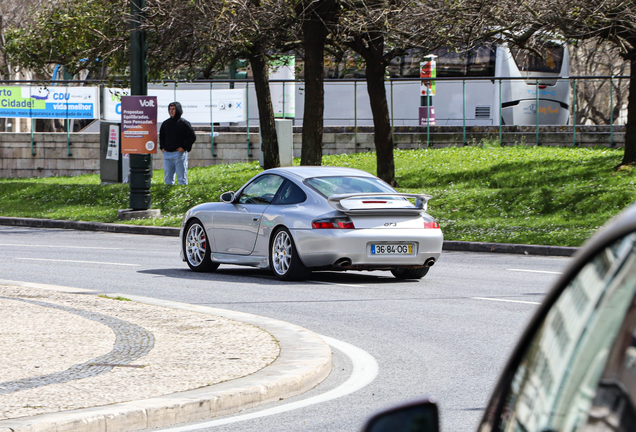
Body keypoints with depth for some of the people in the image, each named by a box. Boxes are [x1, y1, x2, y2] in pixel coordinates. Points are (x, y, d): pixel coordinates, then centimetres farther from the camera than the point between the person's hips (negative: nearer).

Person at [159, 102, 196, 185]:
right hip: (167, 154, 5)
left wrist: (184, 147, -10)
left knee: (181, 178, -3)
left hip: (180, 153, -5)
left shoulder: (184, 123, -3)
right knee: (168, 178, 7)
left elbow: (192, 137, -2)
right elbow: (161, 136, 25)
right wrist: (162, 147, 10)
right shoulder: (165, 123, 13)